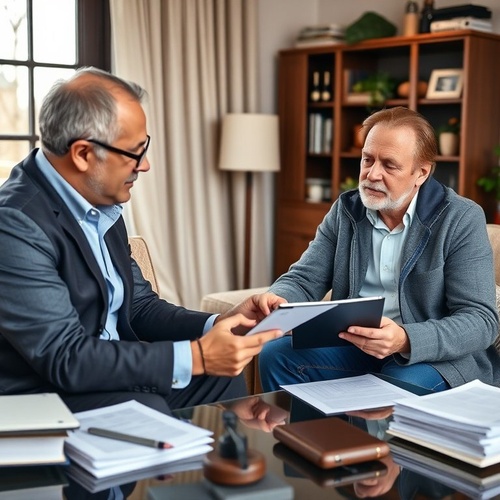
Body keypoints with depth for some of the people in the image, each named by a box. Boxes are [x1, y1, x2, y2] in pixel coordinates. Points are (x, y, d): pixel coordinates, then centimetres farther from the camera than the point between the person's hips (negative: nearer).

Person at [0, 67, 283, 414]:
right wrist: (195, 356, -25)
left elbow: (138, 305, 11)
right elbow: (64, 358, -27)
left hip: (112, 375, 8)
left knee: (223, 379, 1)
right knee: (147, 412, -31)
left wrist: (218, 325, -6)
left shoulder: (101, 205, 4)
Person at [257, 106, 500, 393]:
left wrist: (406, 340, -35)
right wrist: (276, 300, -24)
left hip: (440, 356, -4)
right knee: (276, 356, -15)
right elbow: (303, 280, 2)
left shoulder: (462, 220, -11)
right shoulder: (345, 210, 4)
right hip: (356, 346, 5)